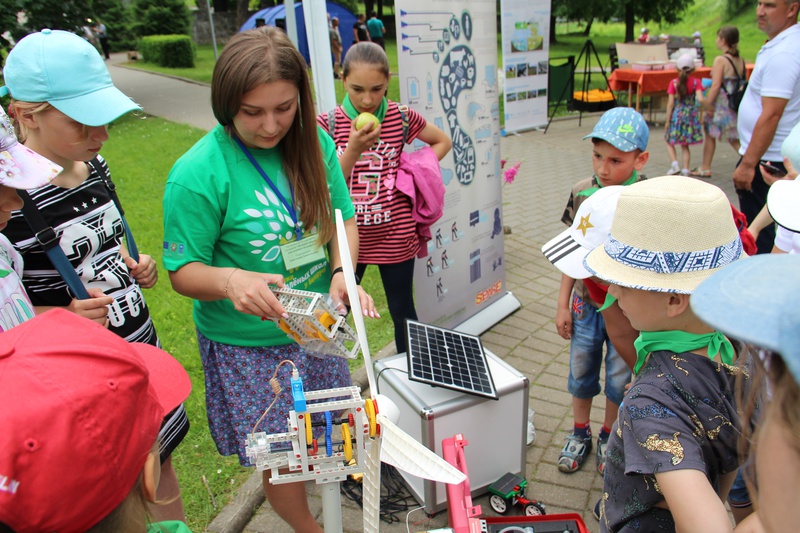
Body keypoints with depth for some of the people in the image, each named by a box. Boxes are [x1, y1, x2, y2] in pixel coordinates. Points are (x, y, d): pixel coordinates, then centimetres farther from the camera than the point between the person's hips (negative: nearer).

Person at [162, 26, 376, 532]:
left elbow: (343, 218, 1)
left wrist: (342, 273, -18)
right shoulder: (199, 173, -22)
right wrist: (229, 280, -36)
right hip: (249, 344, -4)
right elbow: (183, 271, -15)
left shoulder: (314, 143, -7)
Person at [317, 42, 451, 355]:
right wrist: (354, 148, -24)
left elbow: (443, 141, 12)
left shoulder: (402, 118, -4)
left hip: (395, 235, 1)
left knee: (402, 310, 16)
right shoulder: (328, 124, -6)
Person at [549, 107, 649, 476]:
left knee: (620, 379, 16)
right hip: (586, 303, 3)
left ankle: (609, 436, 42)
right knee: (580, 372, 18)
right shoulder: (583, 193, -9)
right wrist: (563, 304, 2)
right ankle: (580, 434, 41)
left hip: (629, 310, -2)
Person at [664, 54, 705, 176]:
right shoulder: (696, 82, -3)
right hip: (691, 116, 2)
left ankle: (675, 164, -4)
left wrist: (668, 121, -3)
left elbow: (670, 103, -7)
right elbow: (700, 99, -18)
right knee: (685, 145, 12)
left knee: (670, 142, 14)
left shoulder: (674, 83, -6)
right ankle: (685, 170, 7)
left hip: (677, 115, -2)